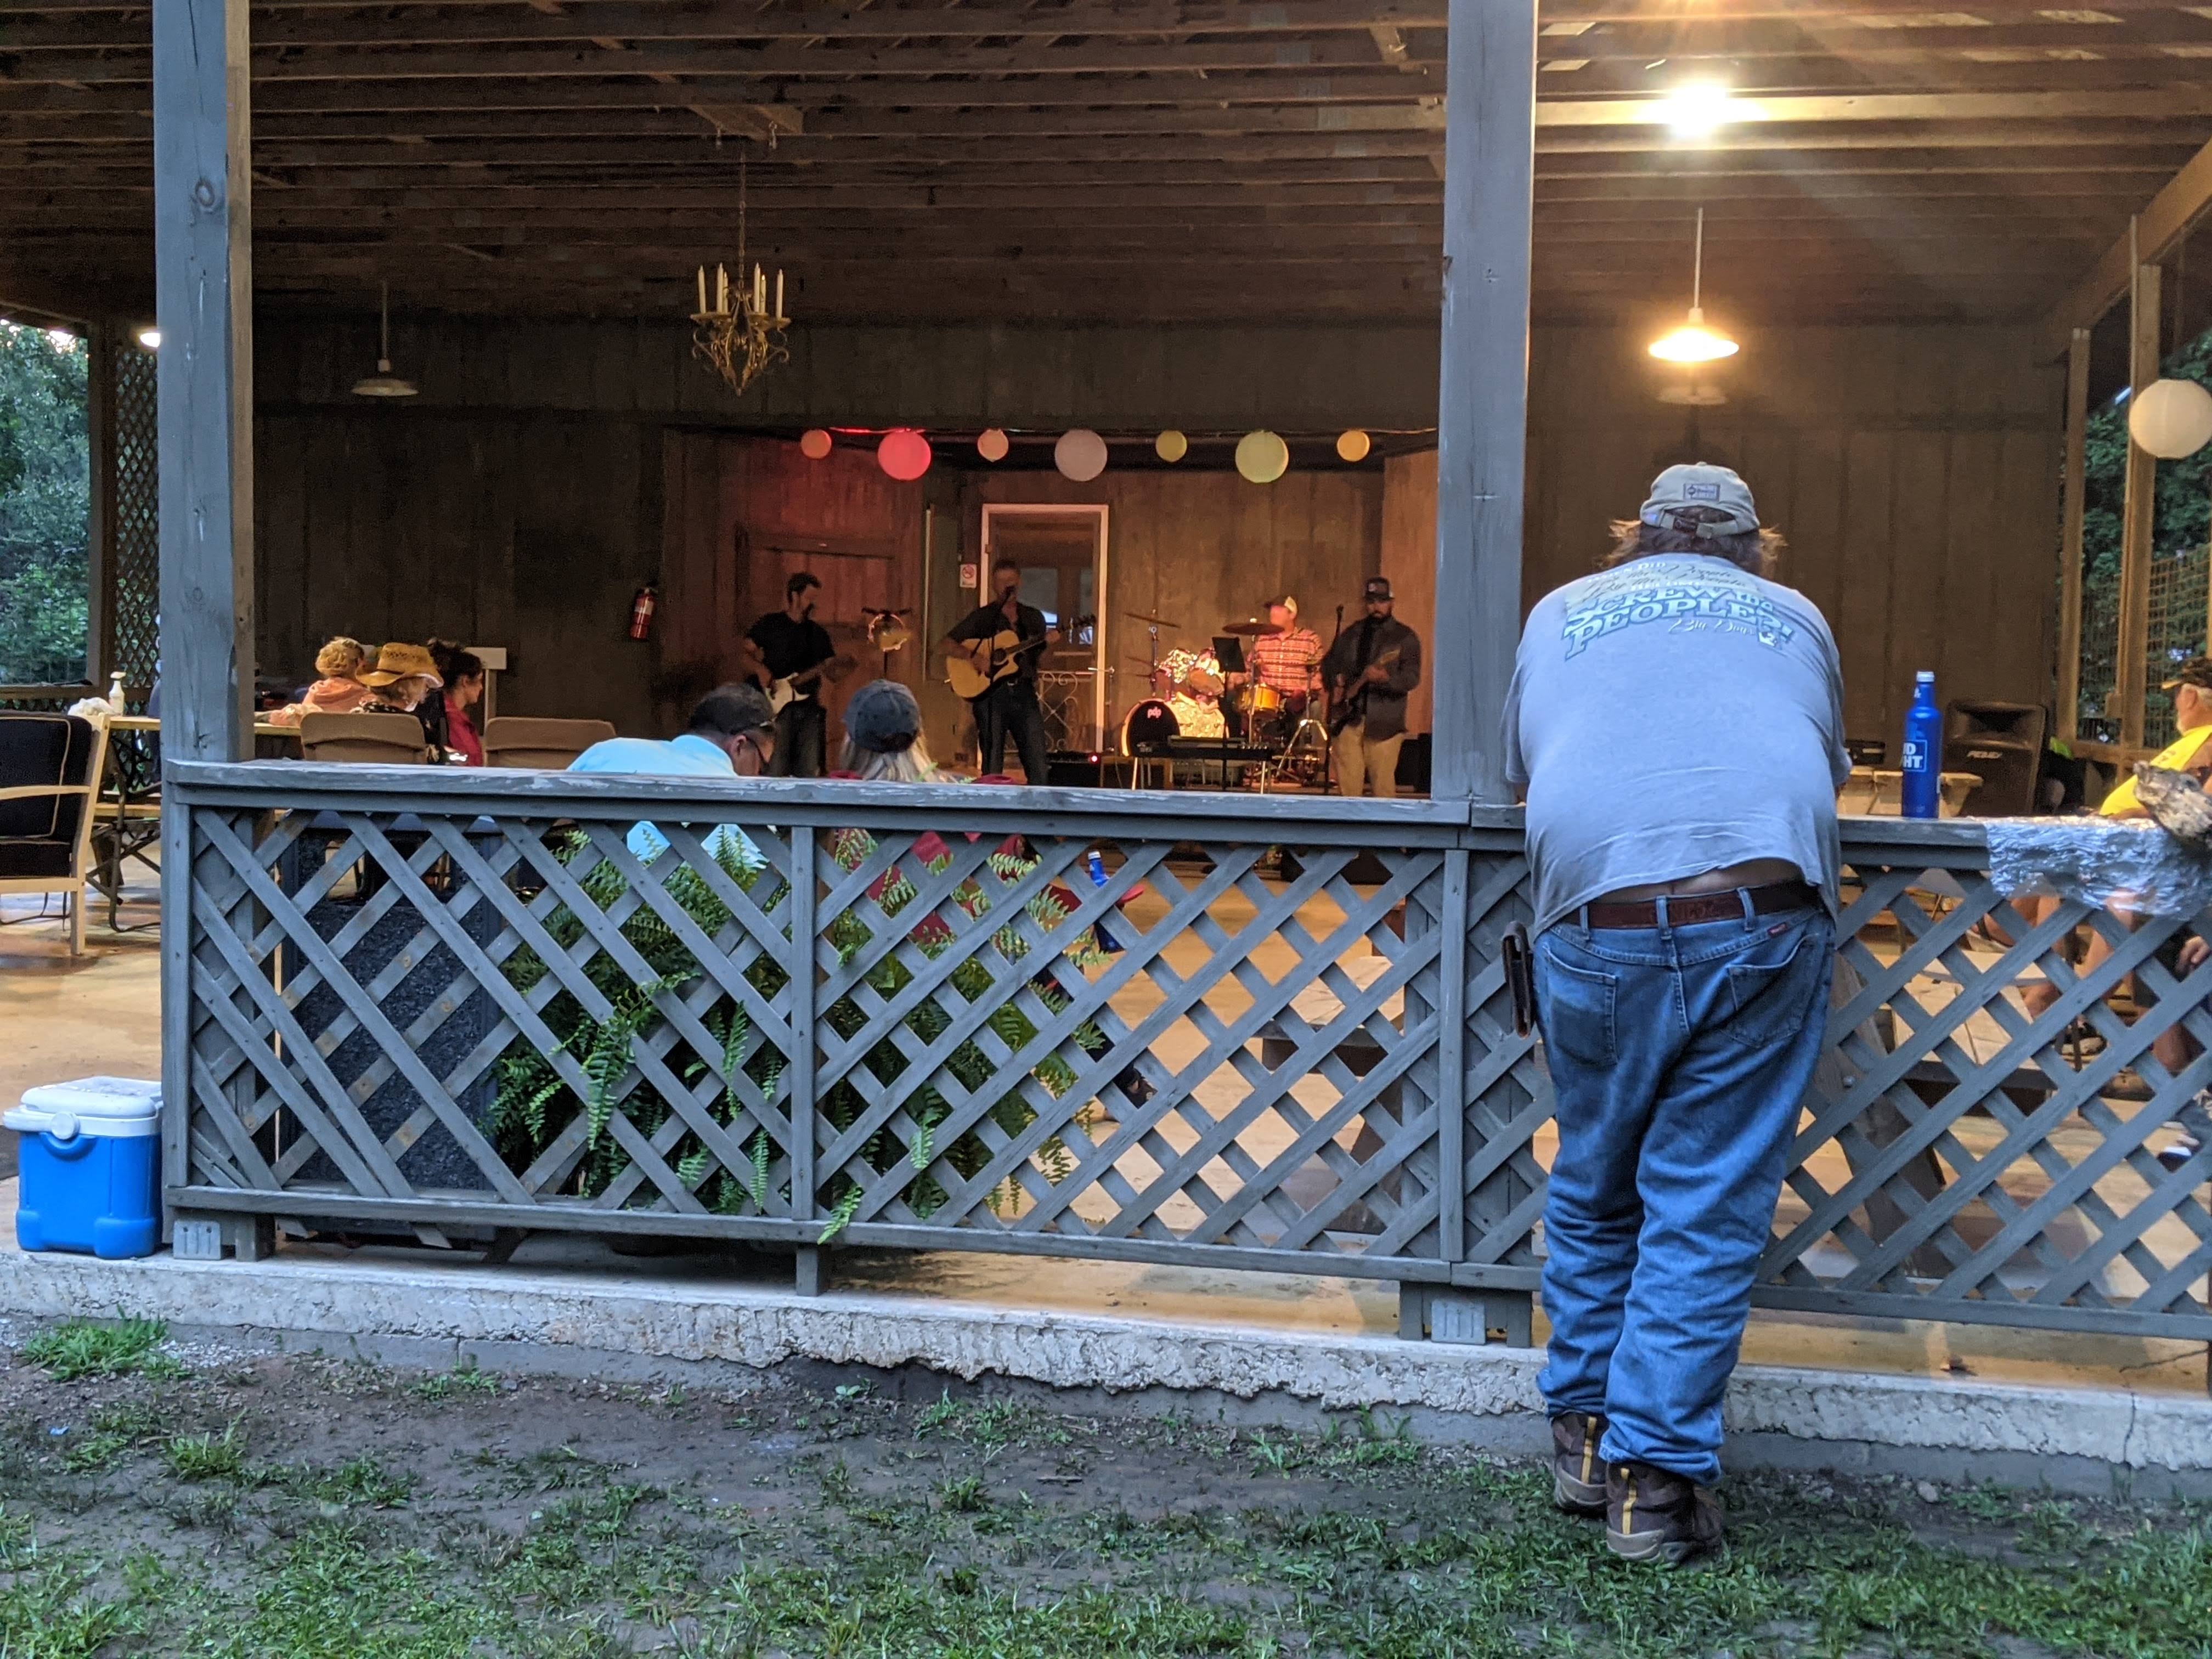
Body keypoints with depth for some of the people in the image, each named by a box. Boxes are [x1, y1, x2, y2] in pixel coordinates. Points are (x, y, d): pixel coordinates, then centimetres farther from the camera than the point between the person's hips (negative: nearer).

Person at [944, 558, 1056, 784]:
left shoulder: (1033, 617, 15)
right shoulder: (982, 617, 6)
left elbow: (1038, 657, 13)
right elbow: (948, 643, 1)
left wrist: (1047, 643, -8)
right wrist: (973, 656, -15)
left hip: (1024, 692, 2)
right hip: (990, 692, -2)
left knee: (1038, 764, -4)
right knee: (992, 767, -1)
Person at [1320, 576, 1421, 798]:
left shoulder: (1405, 638, 2)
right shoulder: (1352, 634, 15)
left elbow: (1412, 678, -8)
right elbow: (1329, 663, 26)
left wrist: (1385, 678, -27)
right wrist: (1336, 684, 6)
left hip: (1384, 724, -4)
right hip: (1348, 718, 4)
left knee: (1383, 786, -6)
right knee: (1348, 785, 2)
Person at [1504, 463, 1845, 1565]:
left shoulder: (1561, 612, 22)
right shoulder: (1797, 619, 22)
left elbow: (1519, 771, 35)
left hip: (1595, 926, 1)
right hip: (1764, 920, -1)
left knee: (1592, 1188, 18)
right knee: (1710, 1206, 6)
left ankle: (1584, 1439, 26)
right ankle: (1656, 1475, 7)